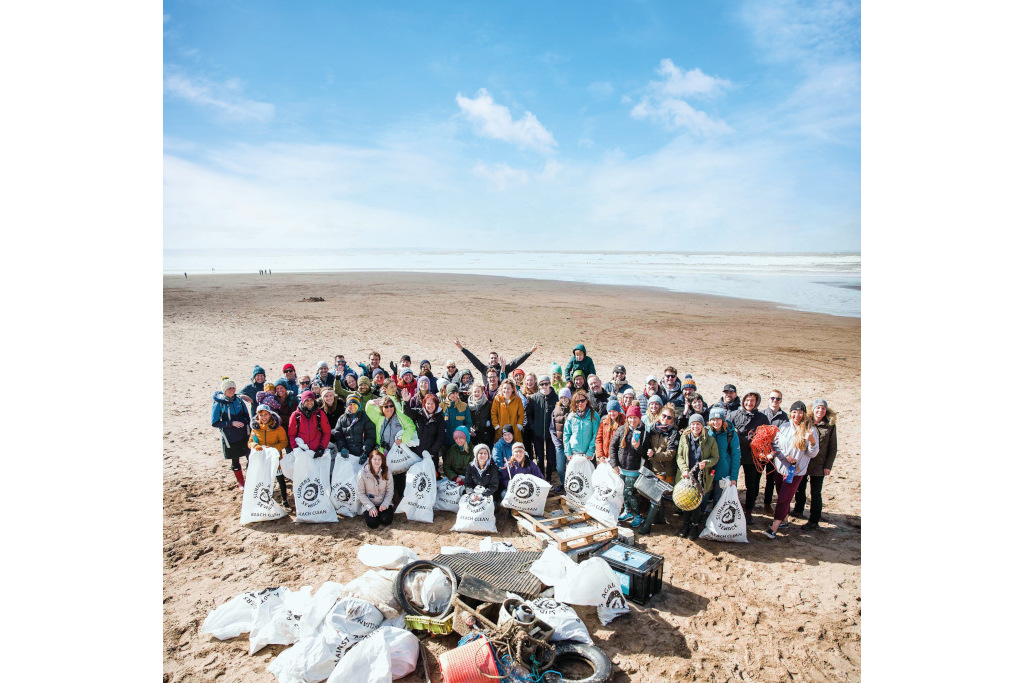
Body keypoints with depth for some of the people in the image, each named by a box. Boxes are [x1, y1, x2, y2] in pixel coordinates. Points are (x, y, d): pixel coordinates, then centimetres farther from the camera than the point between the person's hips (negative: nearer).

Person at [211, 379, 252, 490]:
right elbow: (214, 423, -9)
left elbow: (246, 415, 14)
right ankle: (241, 482, 29)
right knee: (235, 461, 11)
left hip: (244, 435, 2)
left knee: (250, 457, -3)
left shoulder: (238, 400, 2)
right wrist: (232, 423, -18)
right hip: (230, 438, -2)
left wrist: (244, 422, -3)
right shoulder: (219, 404, -9)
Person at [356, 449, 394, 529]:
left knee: (386, 521, -20)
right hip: (370, 503, -1)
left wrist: (385, 504, -14)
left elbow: (390, 491, 0)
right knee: (373, 524, -19)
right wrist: (370, 507, -14)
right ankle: (366, 514, 13)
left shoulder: (386, 473, -5)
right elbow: (360, 493, -8)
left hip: (383, 503, 1)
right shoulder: (363, 473, -12)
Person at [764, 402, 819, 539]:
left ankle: (774, 528, -4)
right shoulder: (784, 427, 2)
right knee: (782, 496, 15)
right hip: (780, 467, 4)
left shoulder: (810, 430, -5)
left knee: (784, 498, -6)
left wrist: (813, 442, -24)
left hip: (796, 471, -3)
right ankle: (784, 520, 35)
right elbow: (774, 445, 4)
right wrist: (785, 456, -10)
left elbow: (812, 454, -5)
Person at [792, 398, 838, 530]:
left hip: (819, 465, -2)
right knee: (800, 489, 17)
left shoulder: (830, 425, -3)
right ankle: (798, 511, 39)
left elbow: (833, 448, 1)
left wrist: (828, 466, -3)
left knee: (815, 493, 4)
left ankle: (814, 521, 14)